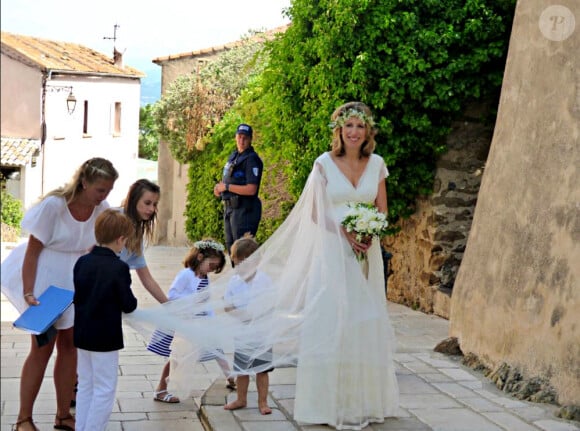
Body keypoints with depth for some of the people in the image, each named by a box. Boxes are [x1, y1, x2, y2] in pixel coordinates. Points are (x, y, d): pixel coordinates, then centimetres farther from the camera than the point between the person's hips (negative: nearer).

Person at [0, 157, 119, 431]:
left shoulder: (102, 210, -9)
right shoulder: (54, 205, -23)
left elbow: (95, 251, 4)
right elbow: (32, 251, -17)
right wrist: (28, 293, -22)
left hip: (74, 281, 5)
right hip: (45, 277, -5)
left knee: (70, 345, 8)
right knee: (43, 347, -3)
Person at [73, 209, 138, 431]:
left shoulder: (82, 261, 0)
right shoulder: (119, 268, -18)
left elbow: (77, 296, 8)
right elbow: (129, 305, -14)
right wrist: (131, 302, 7)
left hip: (81, 335, 7)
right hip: (105, 338, -7)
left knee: (85, 385, 17)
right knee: (104, 389, 3)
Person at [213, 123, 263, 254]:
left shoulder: (251, 159, -13)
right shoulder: (233, 156, 15)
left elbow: (251, 189, -22)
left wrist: (227, 187, -15)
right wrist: (219, 187, 4)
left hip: (244, 210, -9)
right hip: (229, 208, 9)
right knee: (231, 247, 15)